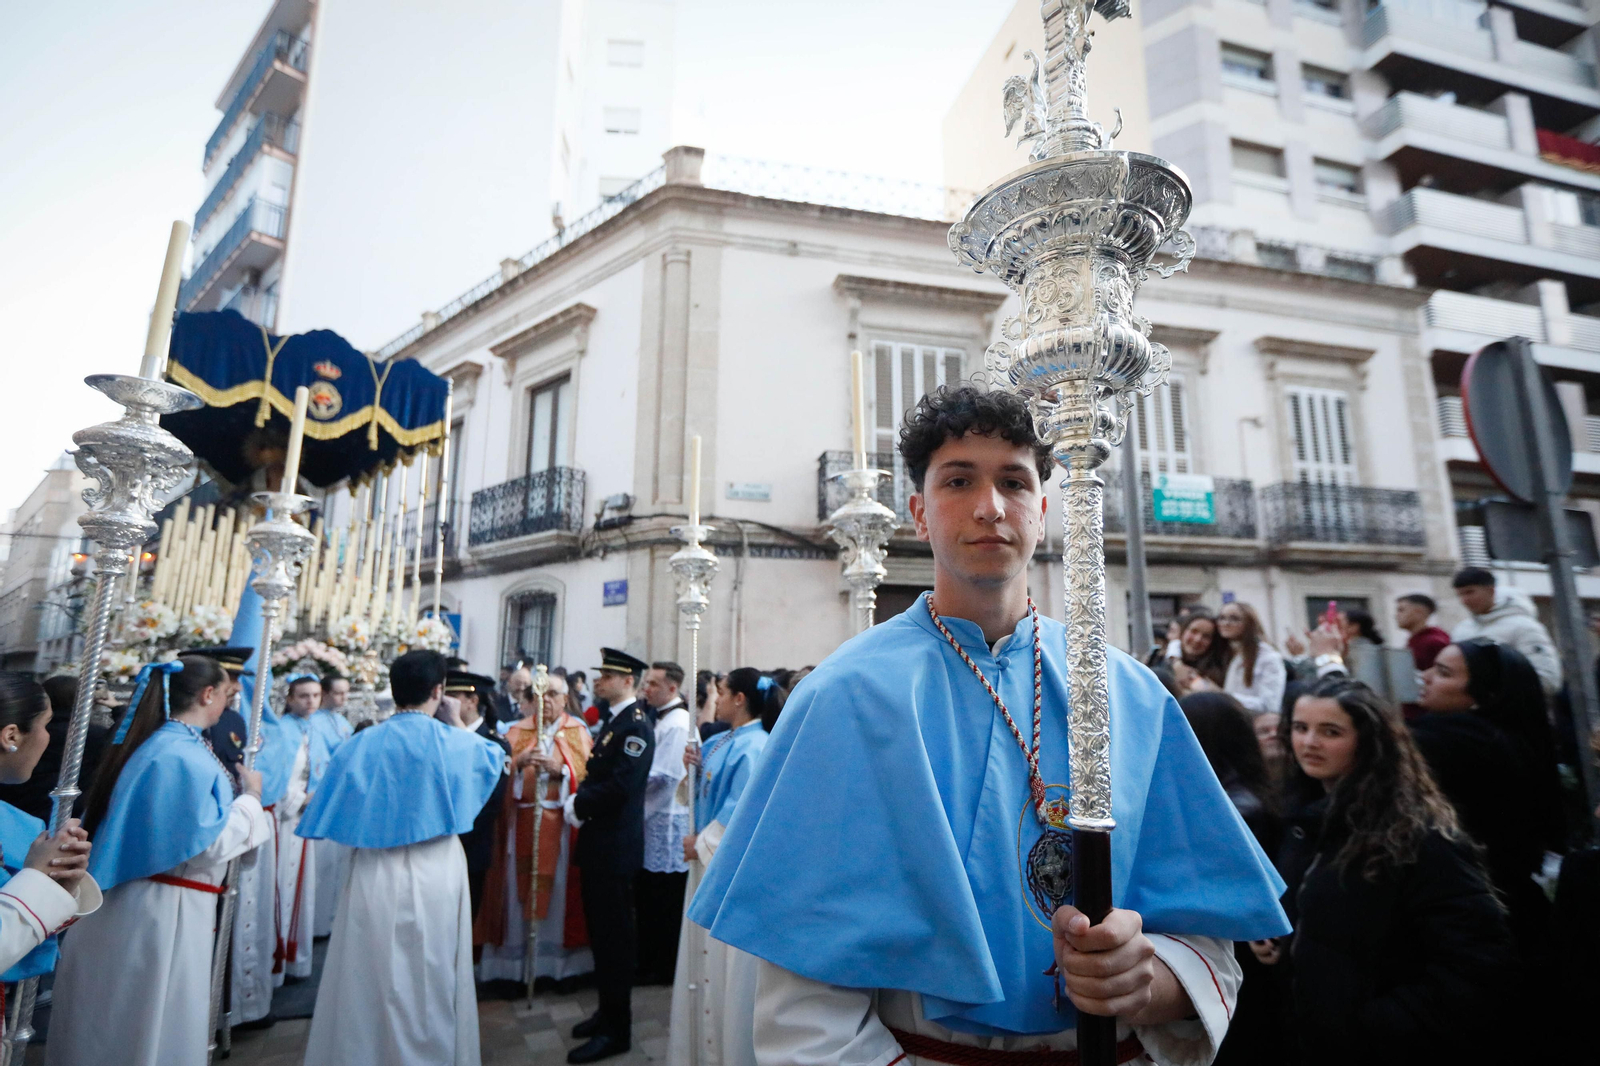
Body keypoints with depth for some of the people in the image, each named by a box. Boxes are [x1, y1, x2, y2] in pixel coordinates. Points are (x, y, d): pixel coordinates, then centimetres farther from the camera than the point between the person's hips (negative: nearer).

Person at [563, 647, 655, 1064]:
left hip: (615, 847, -9)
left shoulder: (636, 726, -18)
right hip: (597, 843, 9)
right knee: (600, 931, 19)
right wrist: (579, 801, -2)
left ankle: (616, 1030, 16)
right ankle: (608, 1011, 34)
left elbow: (620, 785, -26)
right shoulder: (612, 722, 13)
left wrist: (578, 805, -14)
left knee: (614, 936, 2)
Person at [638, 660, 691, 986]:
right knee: (647, 897, 18)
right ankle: (648, 962, 31)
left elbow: (663, 776, -22)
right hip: (652, 816, 9)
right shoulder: (662, 718, 11)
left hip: (667, 820, -9)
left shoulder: (677, 724, -18)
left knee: (664, 902, 4)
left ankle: (662, 969, 18)